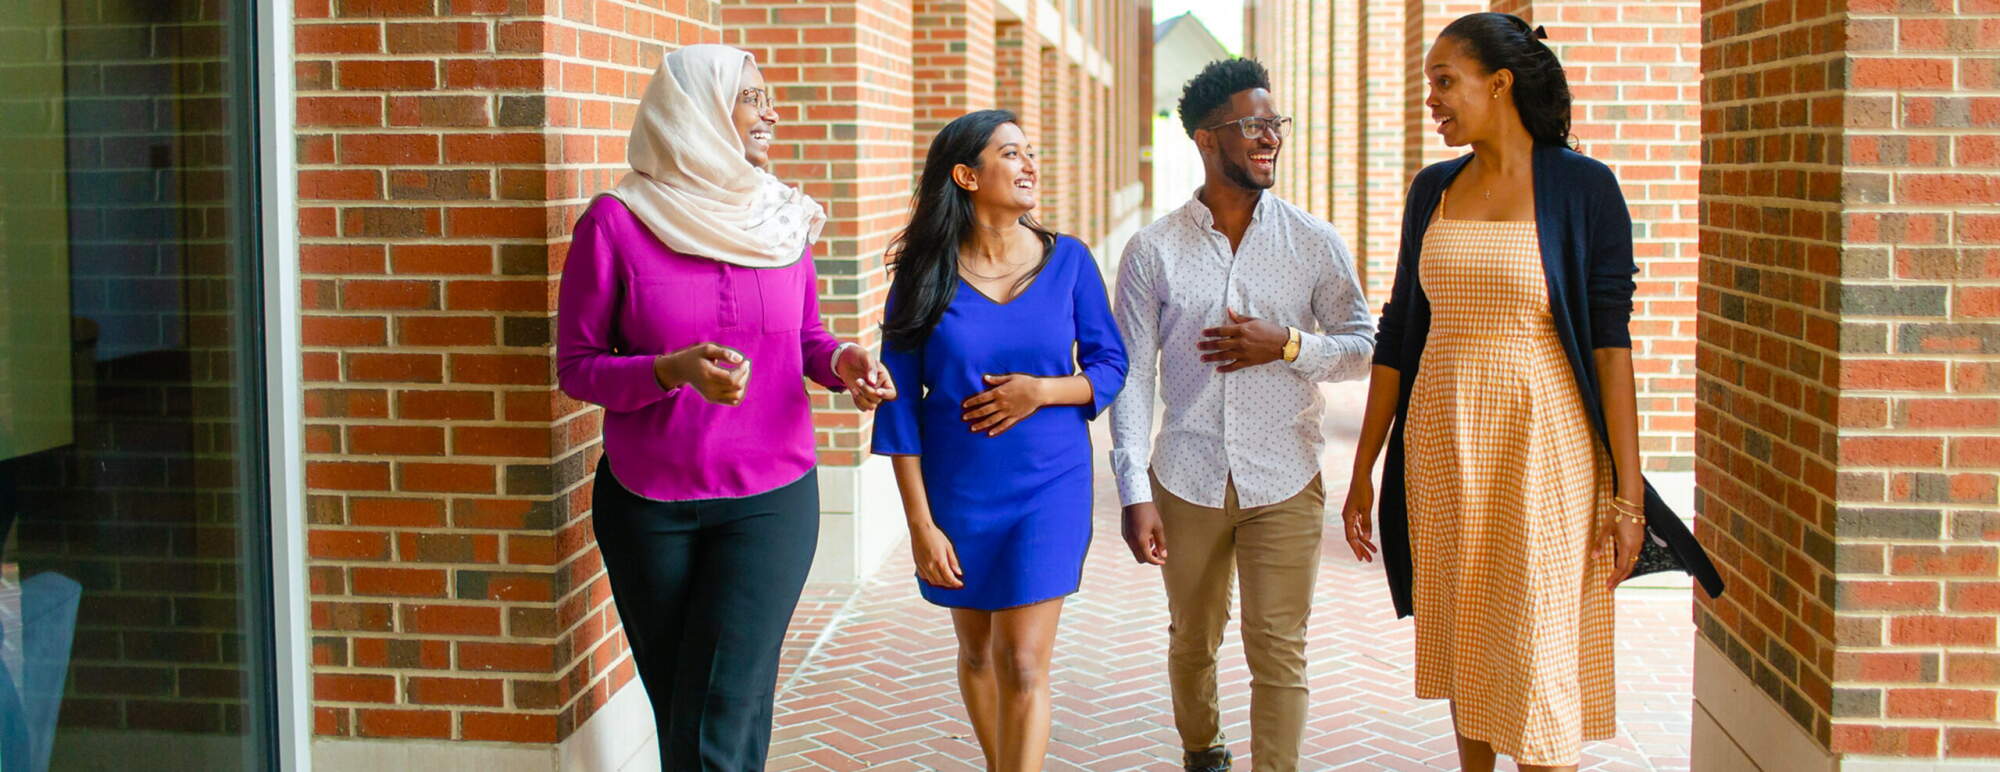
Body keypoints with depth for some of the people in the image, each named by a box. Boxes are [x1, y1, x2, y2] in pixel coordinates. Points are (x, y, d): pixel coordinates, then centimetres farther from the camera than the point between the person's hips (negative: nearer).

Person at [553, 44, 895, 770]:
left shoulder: (781, 216, 2)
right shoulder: (615, 221, -8)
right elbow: (577, 366, -6)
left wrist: (841, 361, -9)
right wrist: (672, 371, -24)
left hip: (770, 499, 1)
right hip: (647, 503, -1)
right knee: (678, 711, 10)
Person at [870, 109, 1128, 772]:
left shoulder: (1068, 260, -3)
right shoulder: (925, 273, -7)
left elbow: (1109, 365, 5)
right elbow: (899, 404, -5)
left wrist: (1043, 390, -16)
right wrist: (920, 524, -8)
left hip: (1049, 486, 0)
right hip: (957, 491, 1)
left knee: (1024, 665, -5)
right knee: (977, 653, 15)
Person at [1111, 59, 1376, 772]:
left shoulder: (1314, 243, 0)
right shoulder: (1153, 250, -2)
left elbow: (1365, 347, 5)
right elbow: (1131, 376, -3)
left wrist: (1285, 345, -14)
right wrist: (1136, 493, -9)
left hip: (1284, 479, 0)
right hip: (1187, 479, 1)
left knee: (1279, 649, -2)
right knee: (1192, 640, 16)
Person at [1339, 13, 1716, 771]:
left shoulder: (1583, 188, -7)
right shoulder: (1433, 190, 7)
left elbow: (1610, 338, -9)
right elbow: (1398, 332, 10)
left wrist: (1628, 491, -12)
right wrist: (1363, 470, 10)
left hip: (1540, 444, -5)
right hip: (1443, 442, 5)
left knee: (1537, 659, -3)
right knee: (1463, 642, 14)